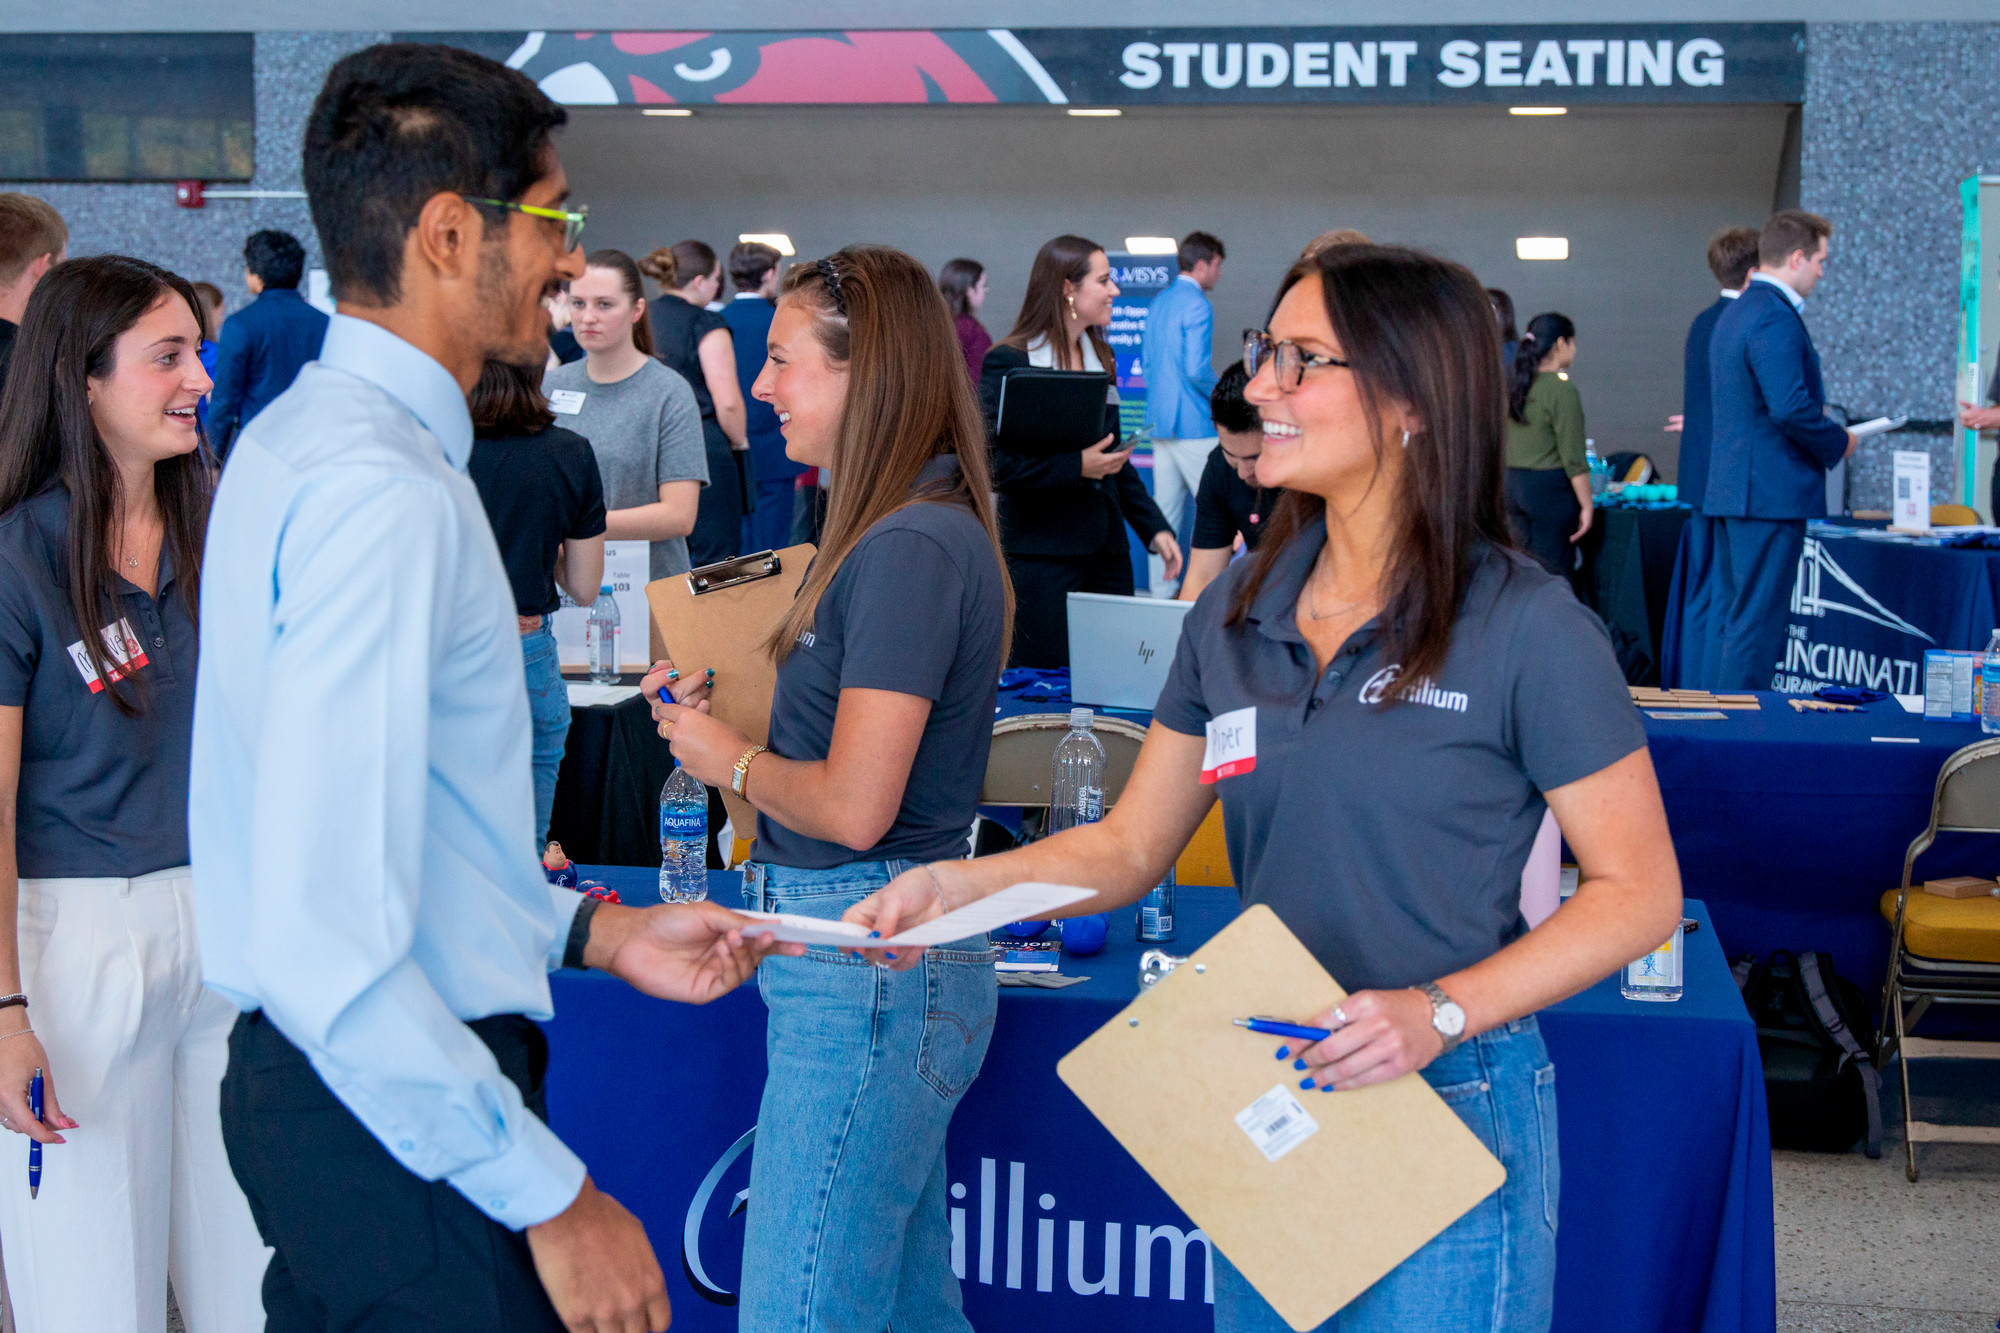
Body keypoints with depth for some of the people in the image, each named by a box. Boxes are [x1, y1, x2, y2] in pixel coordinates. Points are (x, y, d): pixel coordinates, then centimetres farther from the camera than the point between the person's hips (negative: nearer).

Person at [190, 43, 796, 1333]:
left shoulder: (297, 438, 10)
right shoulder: (384, 494, -22)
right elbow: (326, 944, -28)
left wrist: (597, 929, 14)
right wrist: (553, 1199, -21)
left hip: (327, 1080, 10)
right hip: (401, 1120, -10)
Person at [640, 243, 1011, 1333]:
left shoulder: (912, 547, -18)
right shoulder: (907, 531, 13)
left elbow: (854, 806, -22)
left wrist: (733, 760, -5)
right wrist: (721, 704, 8)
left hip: (867, 966, -10)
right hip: (882, 957, 10)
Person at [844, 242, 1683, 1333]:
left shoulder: (1525, 627, -13)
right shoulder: (1237, 610, 4)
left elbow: (1639, 891, -11)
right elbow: (1129, 845, 7)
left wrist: (1438, 1012, -22)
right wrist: (955, 887, -9)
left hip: (1450, 1109, -5)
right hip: (1261, 1101, 6)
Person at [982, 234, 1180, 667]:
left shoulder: (1100, 357, 15)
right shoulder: (1008, 362, -8)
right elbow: (993, 463, -15)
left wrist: (1155, 528, 13)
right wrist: (1076, 466, -20)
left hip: (1106, 551, 7)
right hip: (1039, 555, -7)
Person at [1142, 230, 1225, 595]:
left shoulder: (1158, 302, 14)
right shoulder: (1197, 305, -13)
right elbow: (1196, 369, -20)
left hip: (1159, 421, 9)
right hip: (1193, 422, -9)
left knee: (1165, 508, 9)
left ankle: (1161, 586, 10)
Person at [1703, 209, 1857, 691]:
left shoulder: (1734, 312, 17)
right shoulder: (1775, 317, -16)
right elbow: (1791, 407, -24)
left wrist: (1816, 413, 21)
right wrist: (1839, 442, -8)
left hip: (1731, 488, 11)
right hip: (1773, 490, -10)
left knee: (1728, 612, 13)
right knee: (1756, 620, -7)